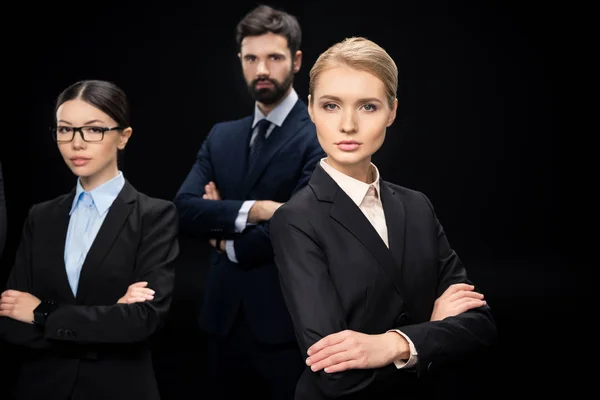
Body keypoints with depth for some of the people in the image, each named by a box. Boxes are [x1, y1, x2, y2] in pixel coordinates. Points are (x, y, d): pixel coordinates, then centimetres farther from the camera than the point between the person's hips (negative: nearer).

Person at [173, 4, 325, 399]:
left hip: (286, 322, -5)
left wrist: (227, 240, -5)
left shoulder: (321, 135, -10)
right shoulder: (221, 136, 10)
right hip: (224, 317, 6)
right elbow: (184, 208, -4)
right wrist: (252, 210, -20)